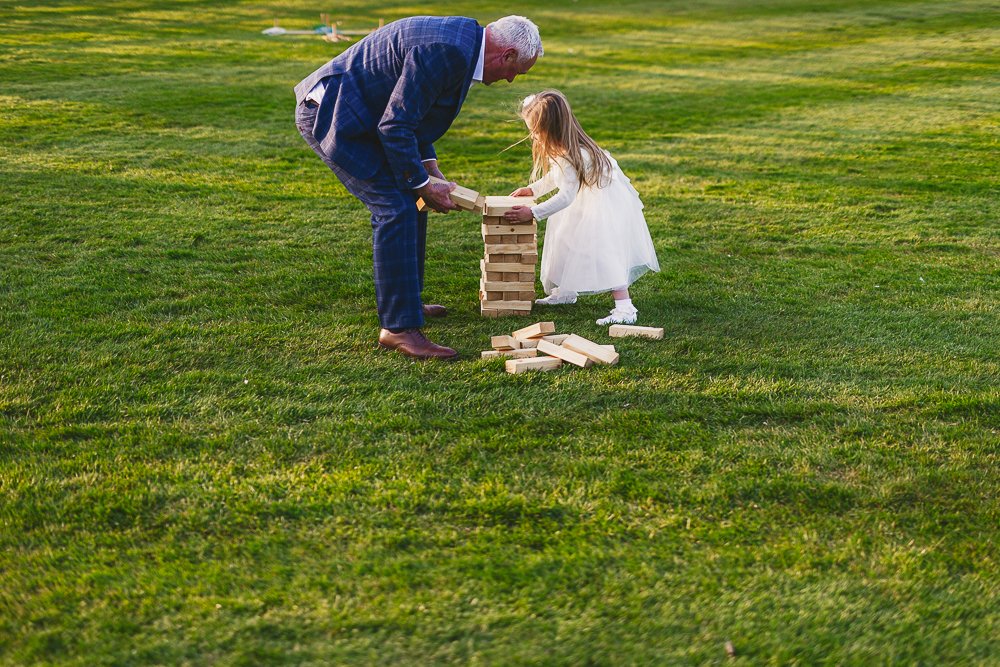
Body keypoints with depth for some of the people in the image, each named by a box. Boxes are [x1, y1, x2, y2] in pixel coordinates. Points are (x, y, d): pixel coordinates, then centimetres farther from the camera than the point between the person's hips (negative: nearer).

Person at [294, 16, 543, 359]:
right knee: (396, 208, -15)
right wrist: (423, 184, -13)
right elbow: (395, 126, -23)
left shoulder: (464, 37, 7)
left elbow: (410, 112, 17)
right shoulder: (446, 51, -25)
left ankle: (405, 301, 32)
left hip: (352, 110, 11)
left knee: (409, 199, 17)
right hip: (332, 115, -11)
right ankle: (398, 327, -11)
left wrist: (428, 163, 9)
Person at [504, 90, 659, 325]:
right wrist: (532, 189, 9)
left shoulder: (569, 156, -34)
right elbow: (557, 176, 15)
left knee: (604, 251, -20)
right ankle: (565, 292, 35)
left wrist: (532, 213, -32)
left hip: (606, 202, -11)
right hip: (586, 200, 11)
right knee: (569, 243, 19)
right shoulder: (560, 147, -3)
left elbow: (565, 197, -34)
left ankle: (625, 309, -25)